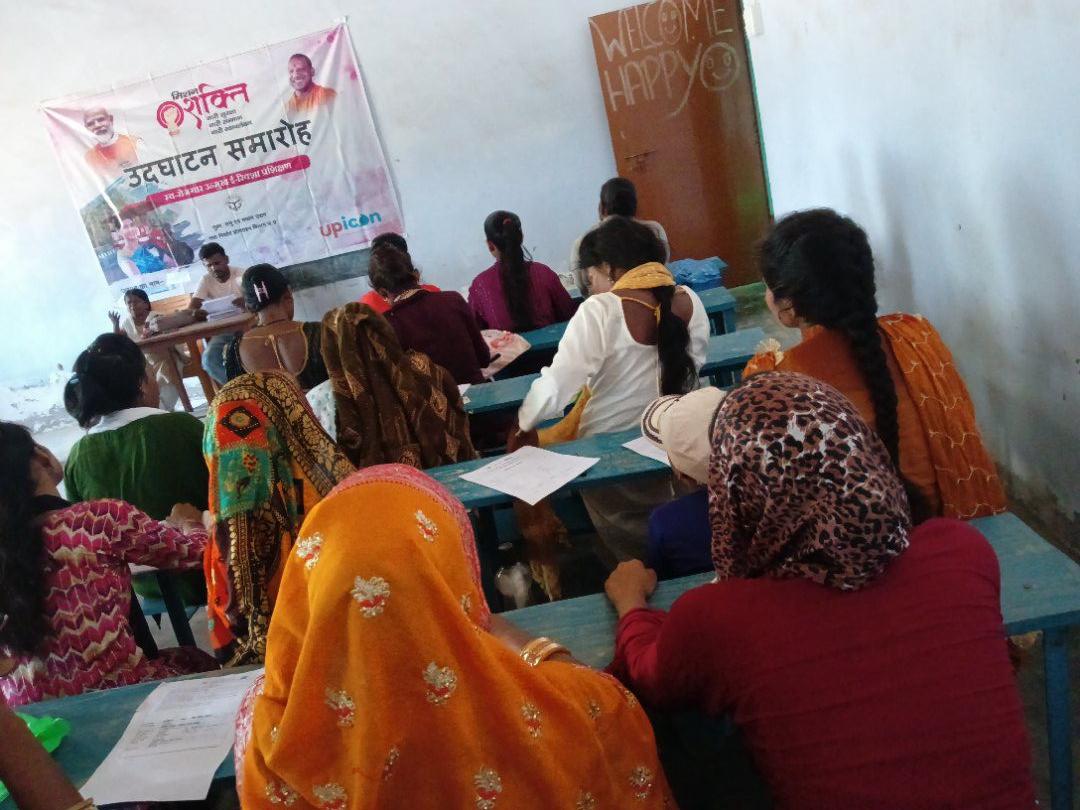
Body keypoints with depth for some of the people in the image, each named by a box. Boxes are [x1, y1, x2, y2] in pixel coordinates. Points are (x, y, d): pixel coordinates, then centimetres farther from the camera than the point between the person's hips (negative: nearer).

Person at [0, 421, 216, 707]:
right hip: (119, 696, -5)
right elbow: (198, 551, -4)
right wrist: (189, 522, 19)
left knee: (182, 659, 29)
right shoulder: (100, 518, -17)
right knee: (195, 660, 26)